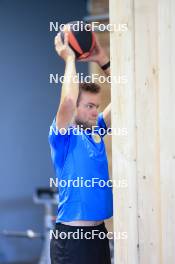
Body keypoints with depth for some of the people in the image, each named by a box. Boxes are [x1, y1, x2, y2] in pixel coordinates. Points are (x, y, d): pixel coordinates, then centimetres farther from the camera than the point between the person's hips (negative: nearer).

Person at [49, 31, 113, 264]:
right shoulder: (63, 135, -10)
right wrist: (69, 58, -17)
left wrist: (102, 61, 2)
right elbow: (68, 101, -29)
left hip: (99, 232, 8)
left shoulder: (97, 131, 11)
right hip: (71, 236, -8)